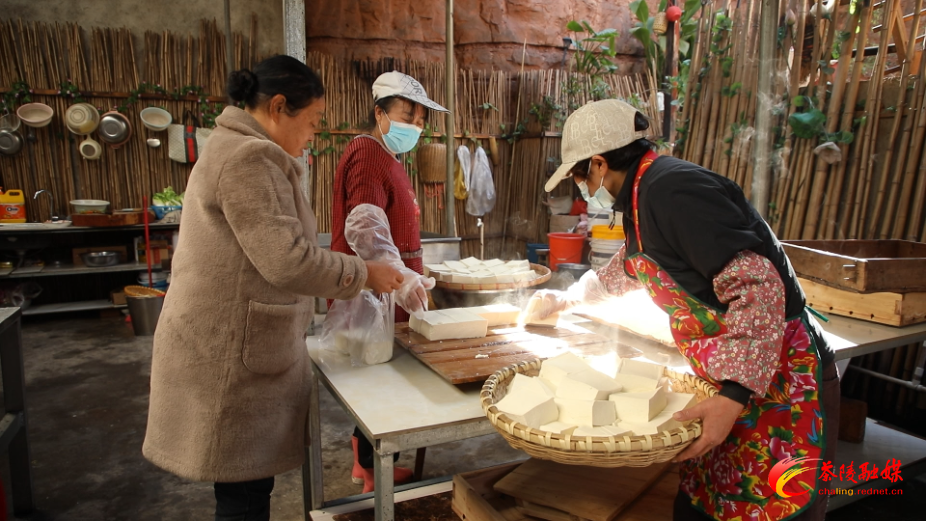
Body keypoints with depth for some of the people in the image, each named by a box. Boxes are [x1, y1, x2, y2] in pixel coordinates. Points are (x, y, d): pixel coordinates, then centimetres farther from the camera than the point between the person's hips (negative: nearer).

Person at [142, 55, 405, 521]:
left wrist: (327, 287, 14)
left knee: (250, 483, 19)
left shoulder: (236, 149, 18)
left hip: (239, 344, 10)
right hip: (233, 352, -10)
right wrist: (363, 274, -11)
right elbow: (288, 259, -24)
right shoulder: (249, 156, -17)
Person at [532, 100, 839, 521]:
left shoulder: (671, 191, -22)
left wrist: (735, 395, -30)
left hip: (776, 380, -9)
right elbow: (625, 271, 29)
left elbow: (758, 287, -28)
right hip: (729, 379, 9)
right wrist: (566, 299, 38)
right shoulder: (645, 193, 9)